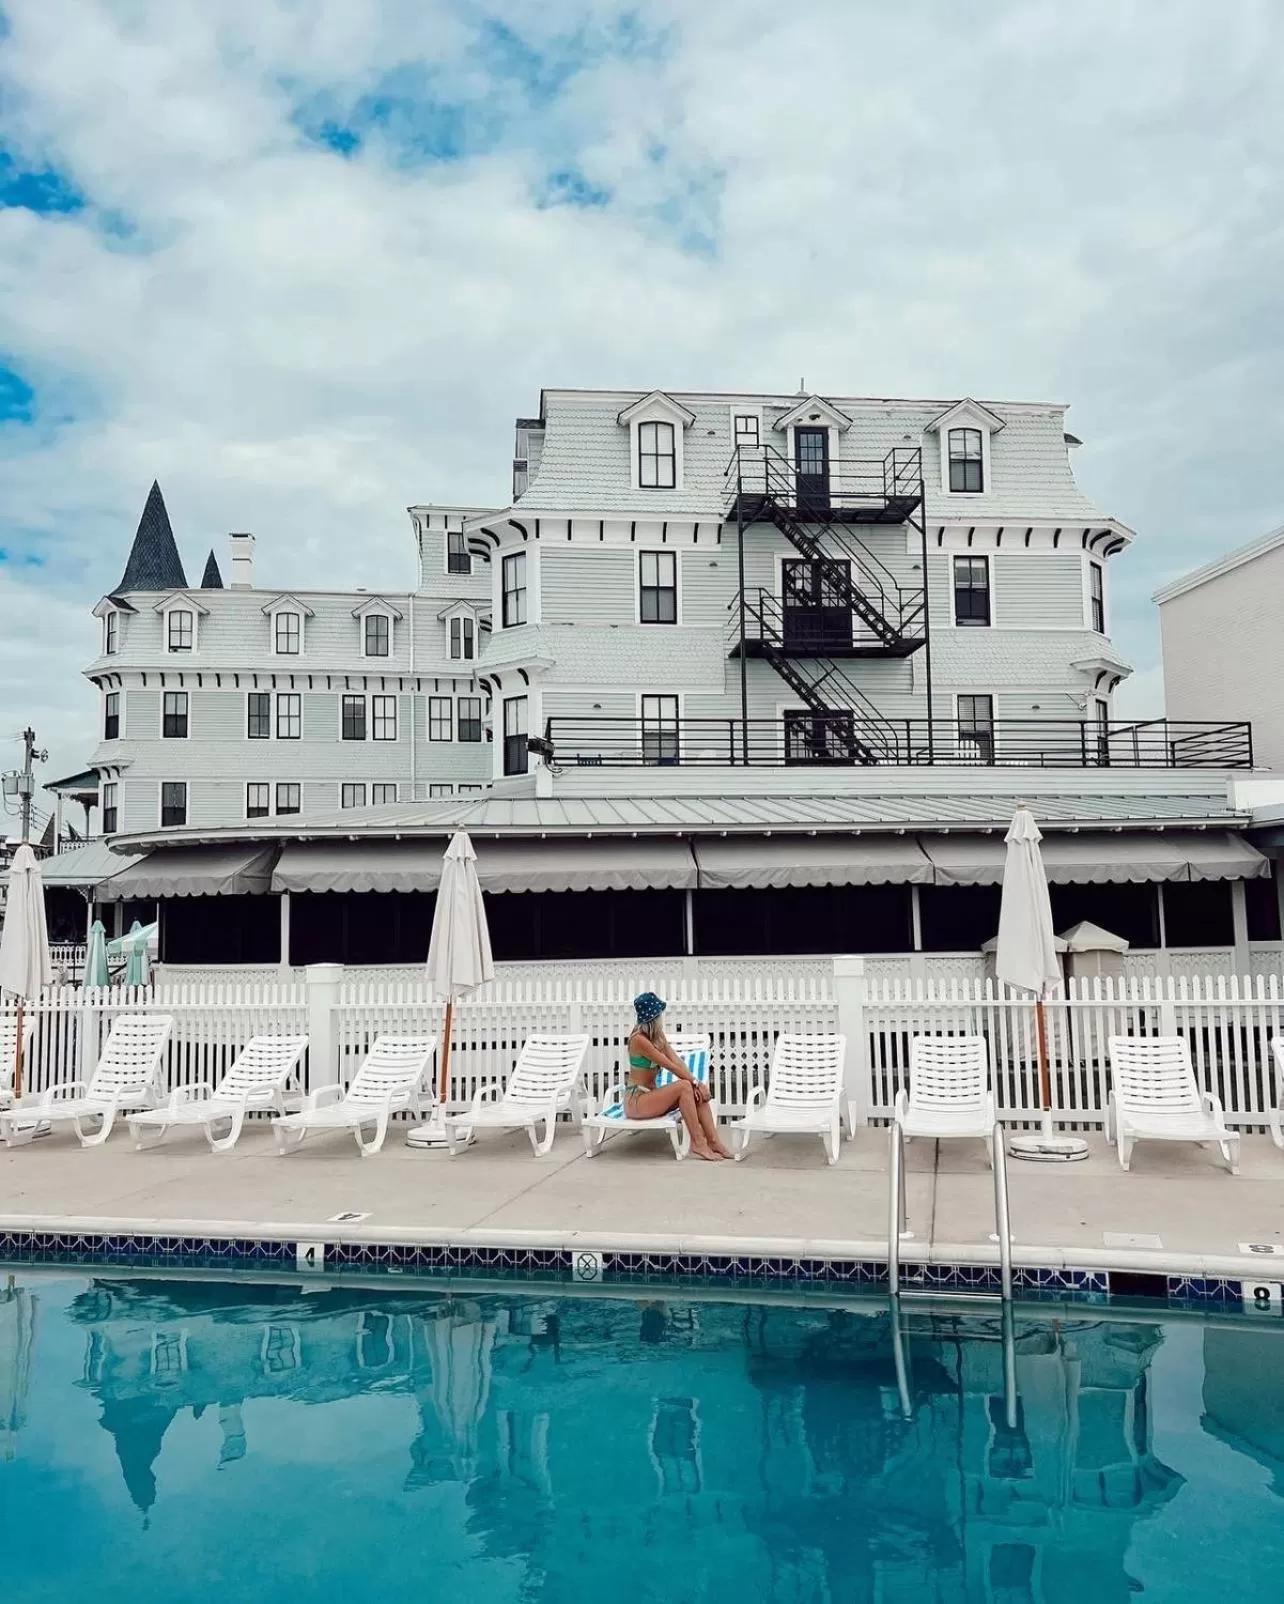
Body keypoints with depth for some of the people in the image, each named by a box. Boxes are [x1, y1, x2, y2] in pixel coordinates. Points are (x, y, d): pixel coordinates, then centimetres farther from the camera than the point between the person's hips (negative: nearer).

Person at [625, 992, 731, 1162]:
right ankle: (697, 1142, -20)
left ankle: (714, 1141, -12)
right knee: (684, 1086, -25)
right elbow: (671, 1066, -21)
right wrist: (695, 1081, -15)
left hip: (650, 1094, 9)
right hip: (635, 1100, -9)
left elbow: (676, 1060, -1)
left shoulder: (658, 1035, 7)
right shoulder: (639, 1039, -21)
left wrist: (696, 1081, -14)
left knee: (697, 1091, -9)